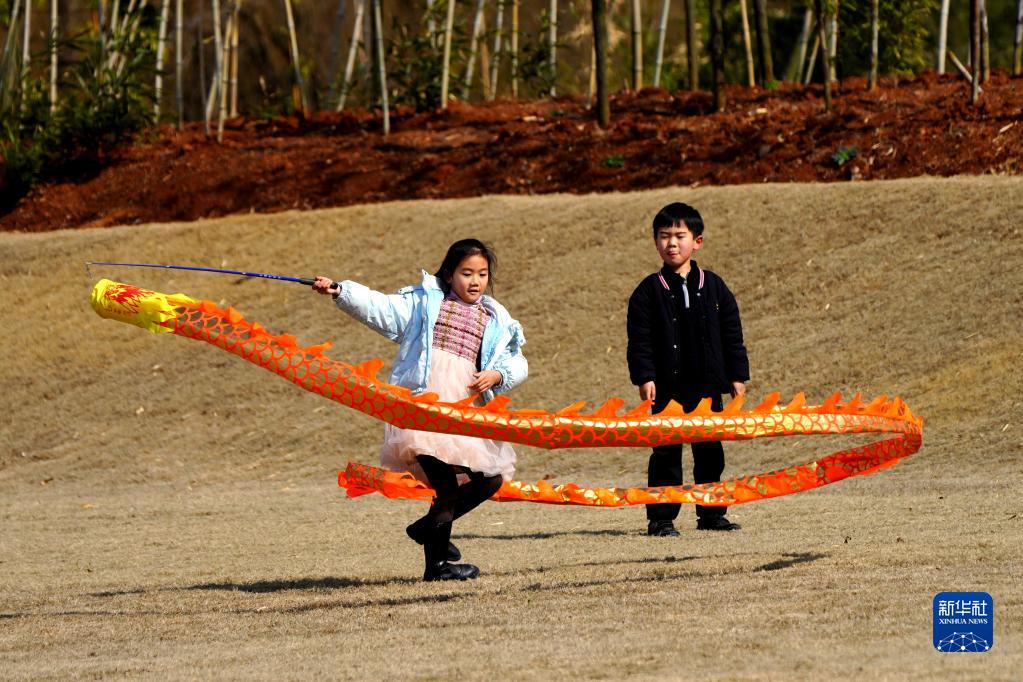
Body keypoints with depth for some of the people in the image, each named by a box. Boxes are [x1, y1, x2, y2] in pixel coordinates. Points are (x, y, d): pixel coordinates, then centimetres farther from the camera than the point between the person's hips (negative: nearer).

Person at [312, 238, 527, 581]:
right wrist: (340, 292, -9)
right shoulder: (424, 301, 13)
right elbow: (381, 308, 5)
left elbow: (517, 363, 17)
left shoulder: (497, 321, 20)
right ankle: (436, 563, -13)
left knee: (490, 479, 5)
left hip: (467, 404, 5)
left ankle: (430, 527, 25)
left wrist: (498, 375, -6)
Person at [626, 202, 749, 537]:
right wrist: (644, 377, -14)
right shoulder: (649, 291, -1)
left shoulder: (714, 287, 7)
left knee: (710, 450, 9)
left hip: (708, 385, 3)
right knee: (666, 452, -2)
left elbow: (732, 334, 10)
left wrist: (737, 375, 5)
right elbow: (639, 340, -4)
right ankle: (661, 516, 2)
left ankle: (711, 513, 19)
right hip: (667, 387, -3)